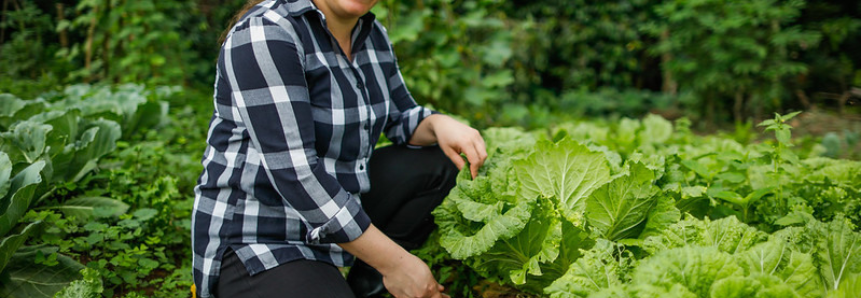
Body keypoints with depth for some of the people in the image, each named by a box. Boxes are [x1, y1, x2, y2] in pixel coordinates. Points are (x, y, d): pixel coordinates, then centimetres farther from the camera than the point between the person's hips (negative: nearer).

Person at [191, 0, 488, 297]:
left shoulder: (370, 33, 3)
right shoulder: (265, 34, -22)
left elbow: (403, 119, 16)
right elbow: (293, 172, -27)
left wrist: (439, 125, -10)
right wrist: (394, 263, -24)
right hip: (256, 243, -9)